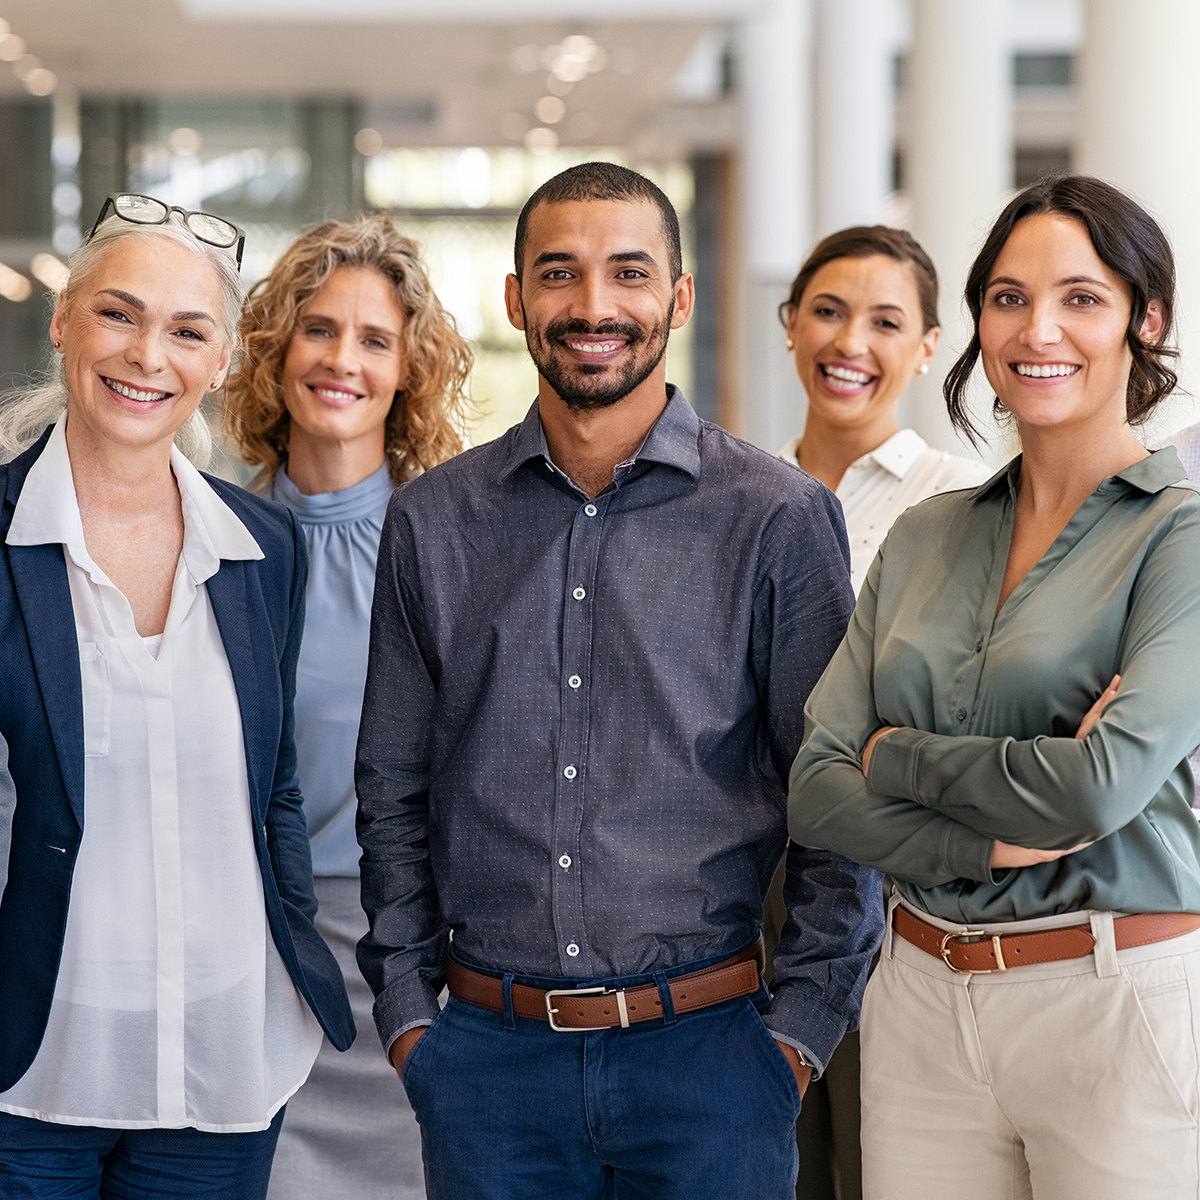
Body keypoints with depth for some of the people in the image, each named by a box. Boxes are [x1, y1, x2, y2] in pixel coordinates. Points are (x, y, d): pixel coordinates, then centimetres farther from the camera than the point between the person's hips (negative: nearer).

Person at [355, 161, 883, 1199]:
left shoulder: (780, 517, -2)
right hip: (488, 1055, 2)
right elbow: (392, 795, 10)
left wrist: (800, 1029, -6)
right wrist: (405, 1012, 4)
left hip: (705, 1048, -2)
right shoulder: (430, 522, 6)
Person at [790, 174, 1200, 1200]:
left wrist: (896, 754, -6)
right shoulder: (924, 537, 9)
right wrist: (992, 843, -15)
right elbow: (815, 792, 2)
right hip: (921, 1003, 5)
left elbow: (1105, 782, -20)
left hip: (1116, 1004, -4)